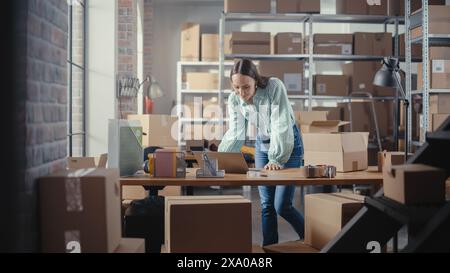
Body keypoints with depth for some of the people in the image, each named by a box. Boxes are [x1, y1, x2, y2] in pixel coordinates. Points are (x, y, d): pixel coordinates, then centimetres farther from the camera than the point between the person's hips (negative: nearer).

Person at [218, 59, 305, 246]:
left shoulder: (274, 87, -27)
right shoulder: (234, 99, -12)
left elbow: (280, 126, -29)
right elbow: (235, 133, -11)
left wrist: (276, 160, -34)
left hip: (288, 143, -5)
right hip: (262, 143, 5)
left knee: (282, 206, -8)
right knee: (266, 204, 4)